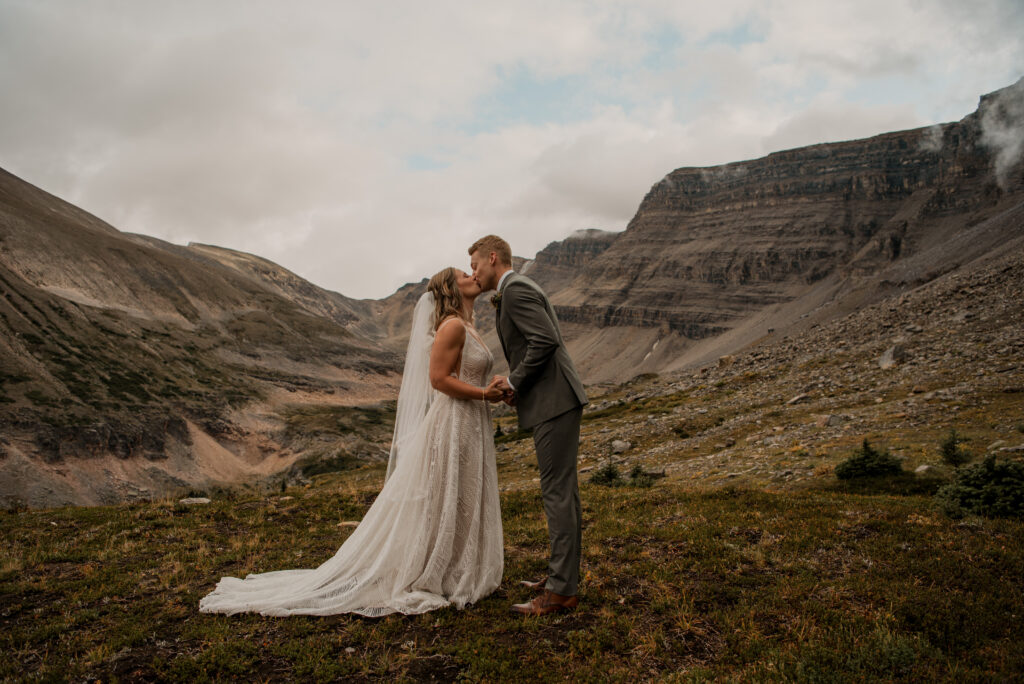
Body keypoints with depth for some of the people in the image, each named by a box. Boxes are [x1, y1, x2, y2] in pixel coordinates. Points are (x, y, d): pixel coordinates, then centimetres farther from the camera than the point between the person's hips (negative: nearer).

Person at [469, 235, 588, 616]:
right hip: (554, 402, 11)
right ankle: (562, 575, 24)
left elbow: (546, 340, -22)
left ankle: (561, 591, -1)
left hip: (555, 403, -11)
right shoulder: (519, 290, 22)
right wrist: (517, 386, 10)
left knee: (558, 493, -7)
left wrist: (514, 380, -11)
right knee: (560, 492, 14)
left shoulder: (516, 289, -10)